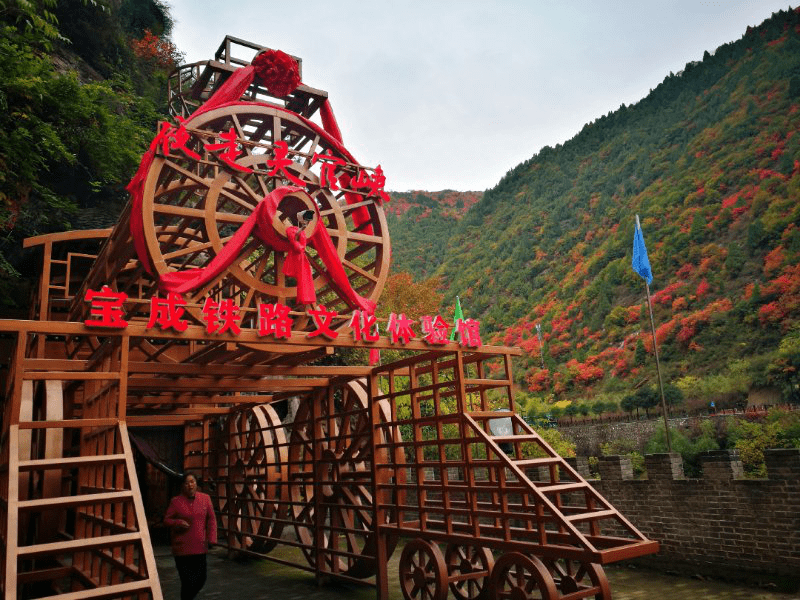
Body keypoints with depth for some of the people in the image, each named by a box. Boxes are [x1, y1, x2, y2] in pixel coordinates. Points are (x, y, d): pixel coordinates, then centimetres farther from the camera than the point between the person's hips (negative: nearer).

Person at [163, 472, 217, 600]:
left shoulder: (205, 498, 1)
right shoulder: (176, 501, -6)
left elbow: (211, 519, 6)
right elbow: (166, 520, 0)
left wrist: (211, 538, -1)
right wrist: (178, 523, -19)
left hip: (200, 547, 3)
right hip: (182, 548, -3)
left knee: (200, 579, 12)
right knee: (187, 581, 1)